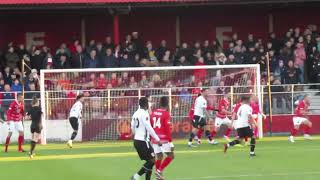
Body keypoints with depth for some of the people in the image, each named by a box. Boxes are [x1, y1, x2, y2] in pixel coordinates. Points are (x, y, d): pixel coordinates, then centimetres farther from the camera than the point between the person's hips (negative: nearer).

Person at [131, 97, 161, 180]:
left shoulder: (136, 113, 11)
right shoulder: (144, 113, -14)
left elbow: (132, 128, 18)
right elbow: (149, 128, -19)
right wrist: (157, 139, -16)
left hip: (136, 140, 9)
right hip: (143, 141, -9)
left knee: (150, 161, 14)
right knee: (152, 160, -6)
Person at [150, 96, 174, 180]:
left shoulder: (153, 112, 9)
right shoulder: (166, 114, -9)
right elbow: (167, 129, -14)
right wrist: (170, 141, -12)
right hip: (164, 139, -6)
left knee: (159, 157, 14)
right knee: (171, 155, 3)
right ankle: (159, 171, -9)